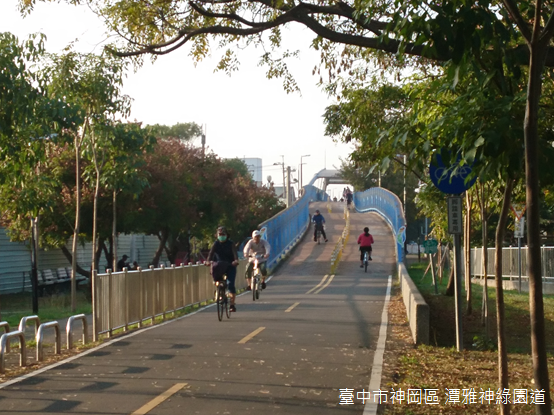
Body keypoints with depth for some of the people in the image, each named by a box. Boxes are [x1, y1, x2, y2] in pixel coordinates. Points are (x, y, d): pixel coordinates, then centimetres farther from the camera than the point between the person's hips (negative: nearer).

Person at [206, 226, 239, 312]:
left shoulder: (230, 244, -5)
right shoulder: (216, 244, 0)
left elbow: (234, 253, -21)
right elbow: (211, 252, -16)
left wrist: (236, 260, -43)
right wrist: (208, 260, -37)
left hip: (230, 266, -3)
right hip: (220, 266, 3)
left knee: (230, 284, -16)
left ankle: (232, 304, -9)